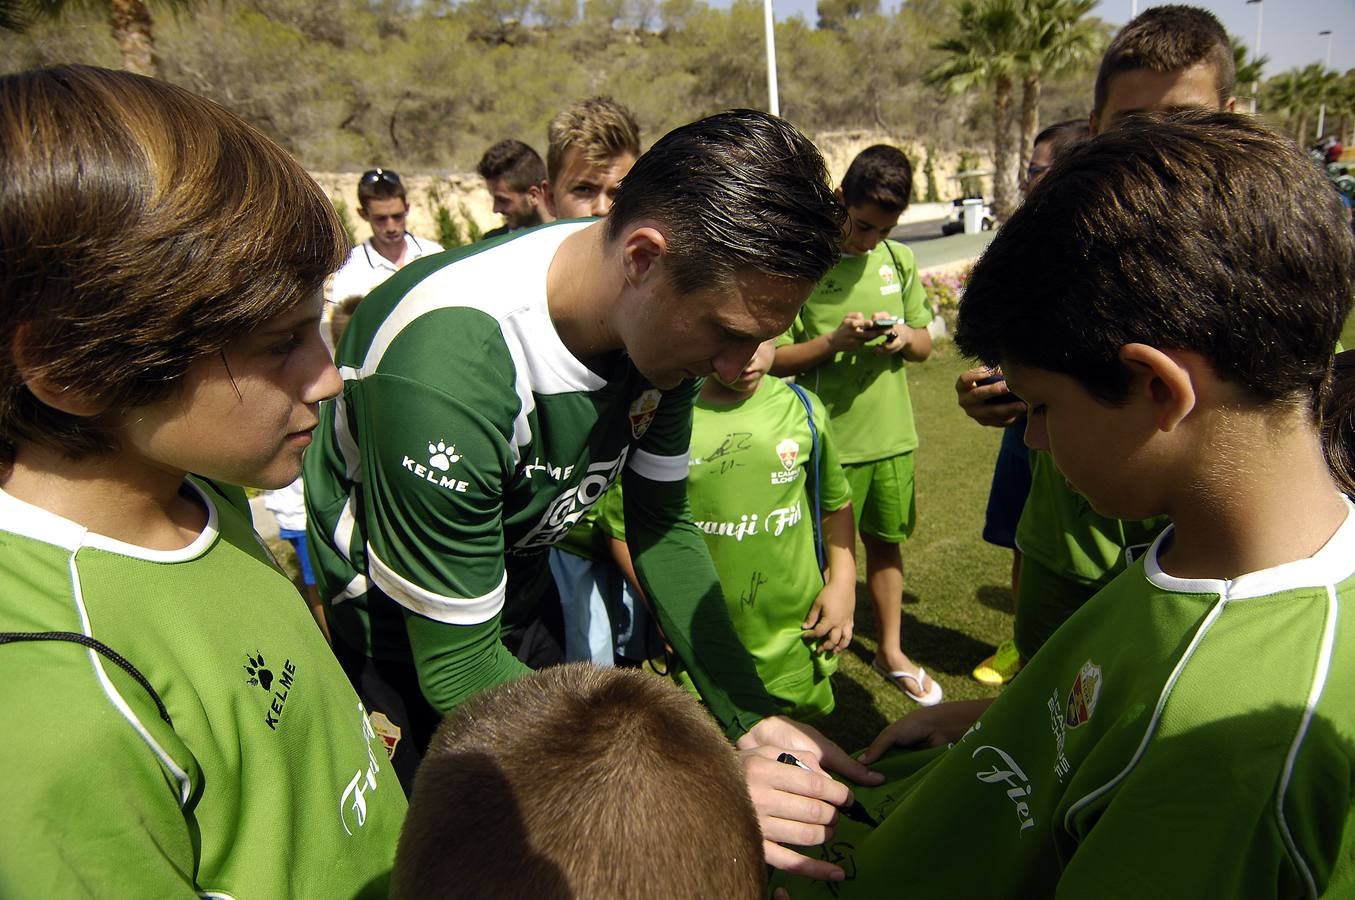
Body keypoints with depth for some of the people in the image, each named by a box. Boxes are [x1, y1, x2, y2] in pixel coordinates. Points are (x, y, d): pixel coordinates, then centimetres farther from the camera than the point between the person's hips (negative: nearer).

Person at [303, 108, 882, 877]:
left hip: (521, 570, 6)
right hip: (399, 624, -5)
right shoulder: (446, 371, -40)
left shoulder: (669, 312, -19)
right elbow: (456, 668, -30)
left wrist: (752, 717, -15)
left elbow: (664, 524, -8)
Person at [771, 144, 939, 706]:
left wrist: (905, 336, -12)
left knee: (886, 542, 17)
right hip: (829, 440, -4)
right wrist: (834, 341, -24)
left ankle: (891, 651, 36)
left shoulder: (899, 259, 4)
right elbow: (774, 359, -11)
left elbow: (926, 344, 10)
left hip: (891, 435, 5)